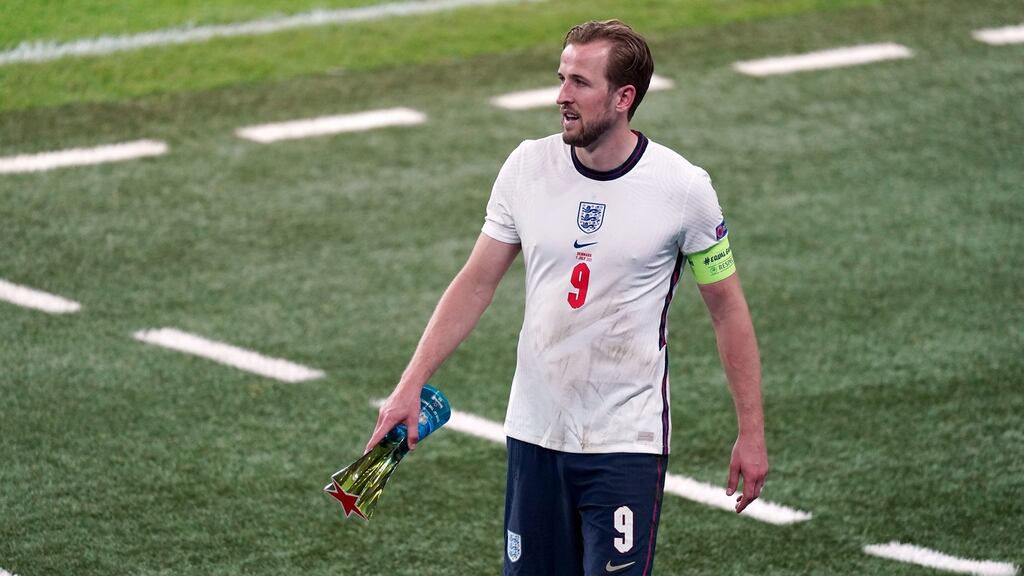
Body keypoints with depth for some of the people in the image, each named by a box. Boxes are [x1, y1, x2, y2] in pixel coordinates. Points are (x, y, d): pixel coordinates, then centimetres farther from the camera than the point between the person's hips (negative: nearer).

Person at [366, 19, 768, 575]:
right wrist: (411, 384, -2)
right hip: (534, 431, 4)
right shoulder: (528, 166, -1)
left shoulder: (683, 187, -10)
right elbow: (476, 283, 5)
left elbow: (728, 309, -1)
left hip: (626, 445, -4)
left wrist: (751, 432, -1)